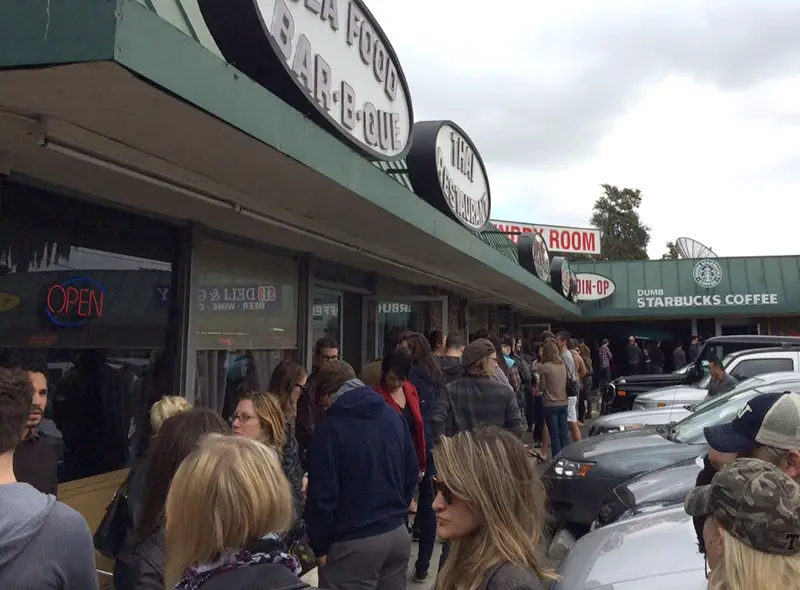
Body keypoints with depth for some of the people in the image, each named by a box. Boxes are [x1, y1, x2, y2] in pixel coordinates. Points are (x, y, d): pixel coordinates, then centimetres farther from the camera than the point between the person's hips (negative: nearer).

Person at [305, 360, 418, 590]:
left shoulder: (330, 428, -14)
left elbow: (322, 494, -15)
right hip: (397, 533, 6)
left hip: (353, 543, -6)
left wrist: (320, 546, -4)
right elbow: (412, 473, 11)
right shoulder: (394, 416, 4)